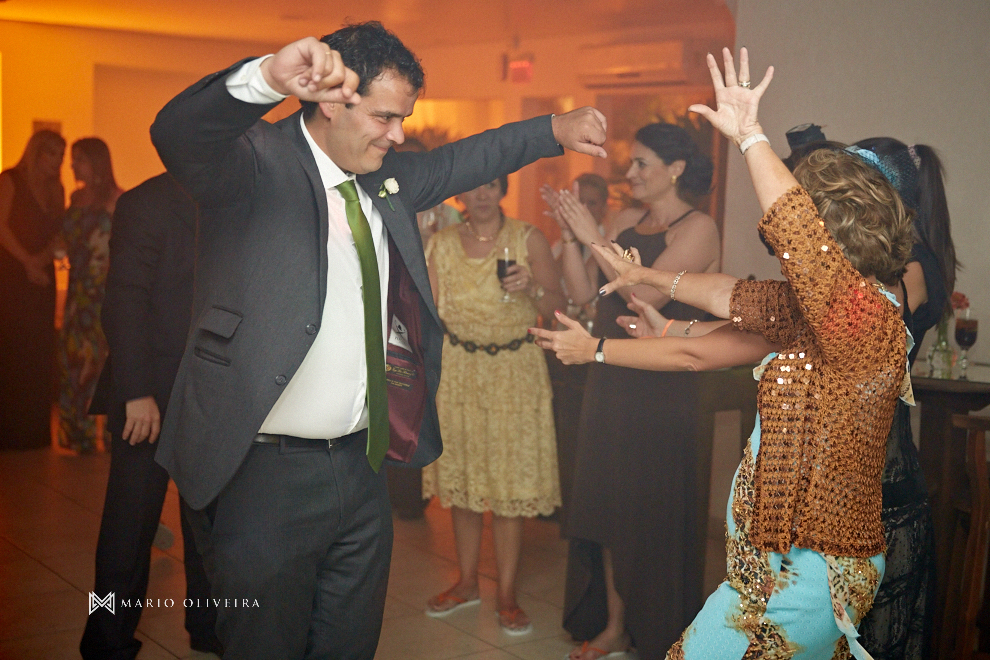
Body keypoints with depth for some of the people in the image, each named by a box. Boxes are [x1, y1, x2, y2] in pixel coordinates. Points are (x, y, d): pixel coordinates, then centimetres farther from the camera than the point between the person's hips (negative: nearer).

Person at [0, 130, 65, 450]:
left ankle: (34, 430, 8)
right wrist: (27, 261, -13)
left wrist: (42, 258, -10)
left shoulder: (55, 189, 15)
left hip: (41, 276, 5)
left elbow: (58, 233, 8)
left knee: (39, 353, 3)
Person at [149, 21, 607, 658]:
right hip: (267, 478, -7)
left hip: (361, 466, 8)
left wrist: (556, 128, 21)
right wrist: (269, 78, -53)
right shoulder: (258, 162, -15)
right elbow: (178, 135, -34)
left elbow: (458, 161, 25)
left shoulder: (387, 179, 9)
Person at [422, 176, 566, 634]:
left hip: (514, 372, -2)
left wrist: (531, 288, -22)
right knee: (460, 477, 8)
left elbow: (558, 306, -3)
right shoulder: (442, 245, 6)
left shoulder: (529, 239, -1)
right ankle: (467, 583, 24)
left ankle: (506, 595, 10)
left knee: (509, 481, -1)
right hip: (457, 372, 3)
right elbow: (431, 314, 7)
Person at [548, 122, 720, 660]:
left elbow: (645, 294, -21)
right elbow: (582, 292, 7)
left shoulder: (697, 228, -9)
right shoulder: (627, 221, 11)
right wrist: (570, 234, -4)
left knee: (654, 511, 3)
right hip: (609, 380, 7)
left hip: (661, 389, -7)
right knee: (608, 504, 12)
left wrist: (593, 237, -16)